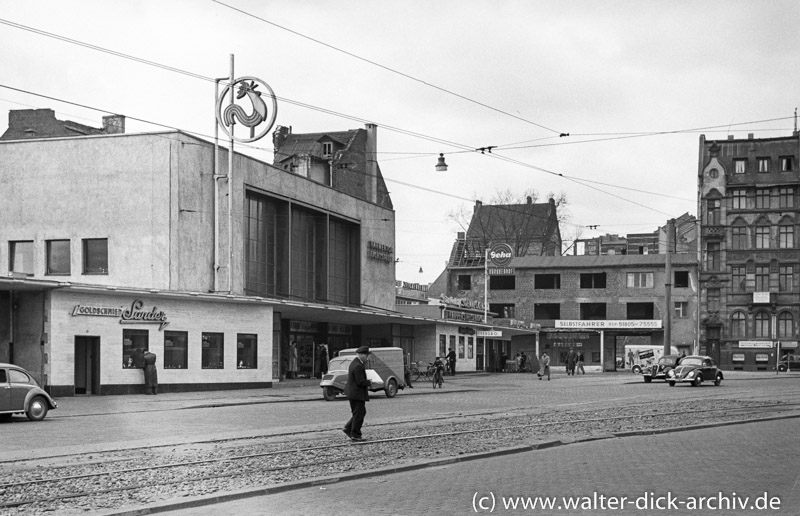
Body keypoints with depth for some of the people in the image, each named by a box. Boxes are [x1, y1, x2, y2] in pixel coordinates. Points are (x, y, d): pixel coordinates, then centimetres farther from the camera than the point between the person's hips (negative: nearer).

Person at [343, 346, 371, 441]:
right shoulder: (358, 366, -22)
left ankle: (348, 429, 18)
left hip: (353, 393, 10)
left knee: (361, 412, 18)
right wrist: (369, 383, -7)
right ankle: (355, 435, 5)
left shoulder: (355, 363, 13)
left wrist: (366, 384, 11)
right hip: (357, 393, -10)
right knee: (358, 414, -2)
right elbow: (360, 382, -24)